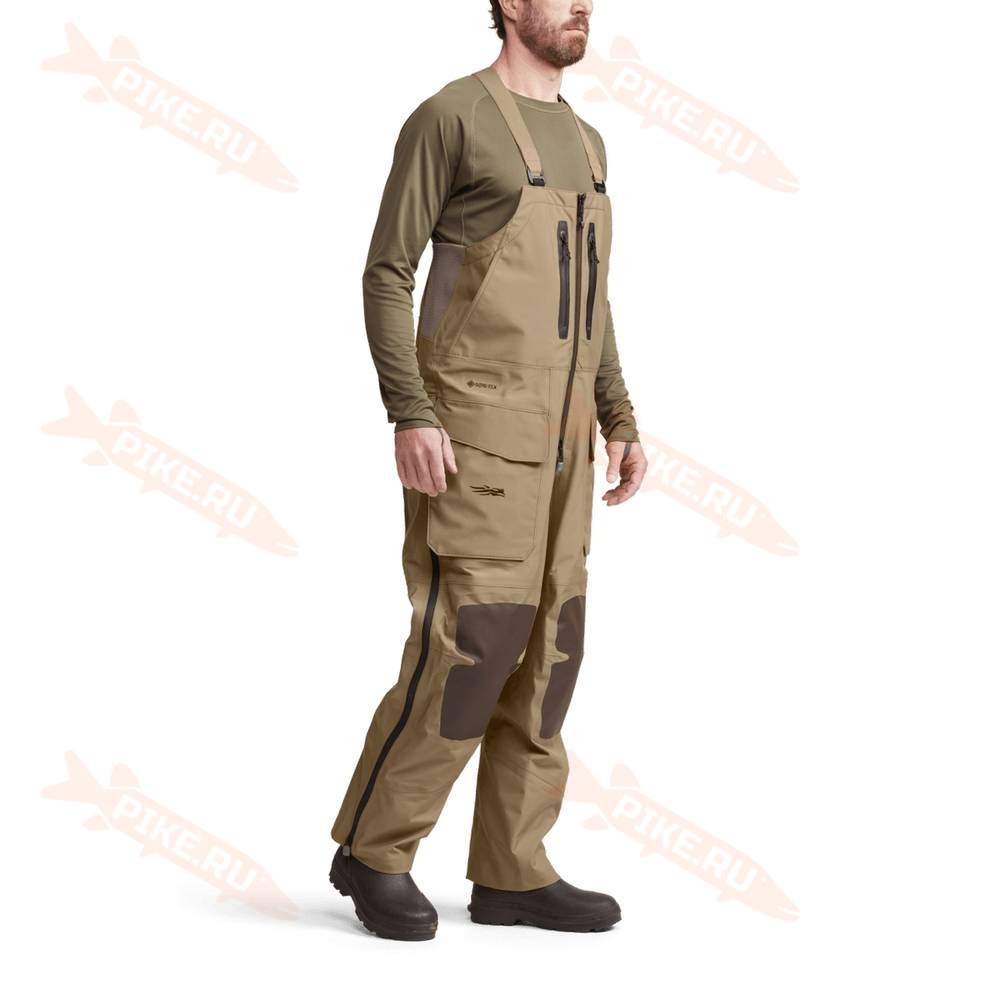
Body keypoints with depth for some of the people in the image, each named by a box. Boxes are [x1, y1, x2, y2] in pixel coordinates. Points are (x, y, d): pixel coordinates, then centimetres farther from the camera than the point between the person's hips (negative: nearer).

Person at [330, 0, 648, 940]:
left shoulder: (581, 142, 19)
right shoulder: (447, 116, -6)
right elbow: (386, 276, -9)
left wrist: (621, 423, 13)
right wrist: (408, 419, -19)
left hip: (550, 437, 8)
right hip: (472, 428, -8)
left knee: (544, 645, 4)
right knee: (472, 640, -12)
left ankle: (511, 873, 10)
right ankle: (374, 850, 4)